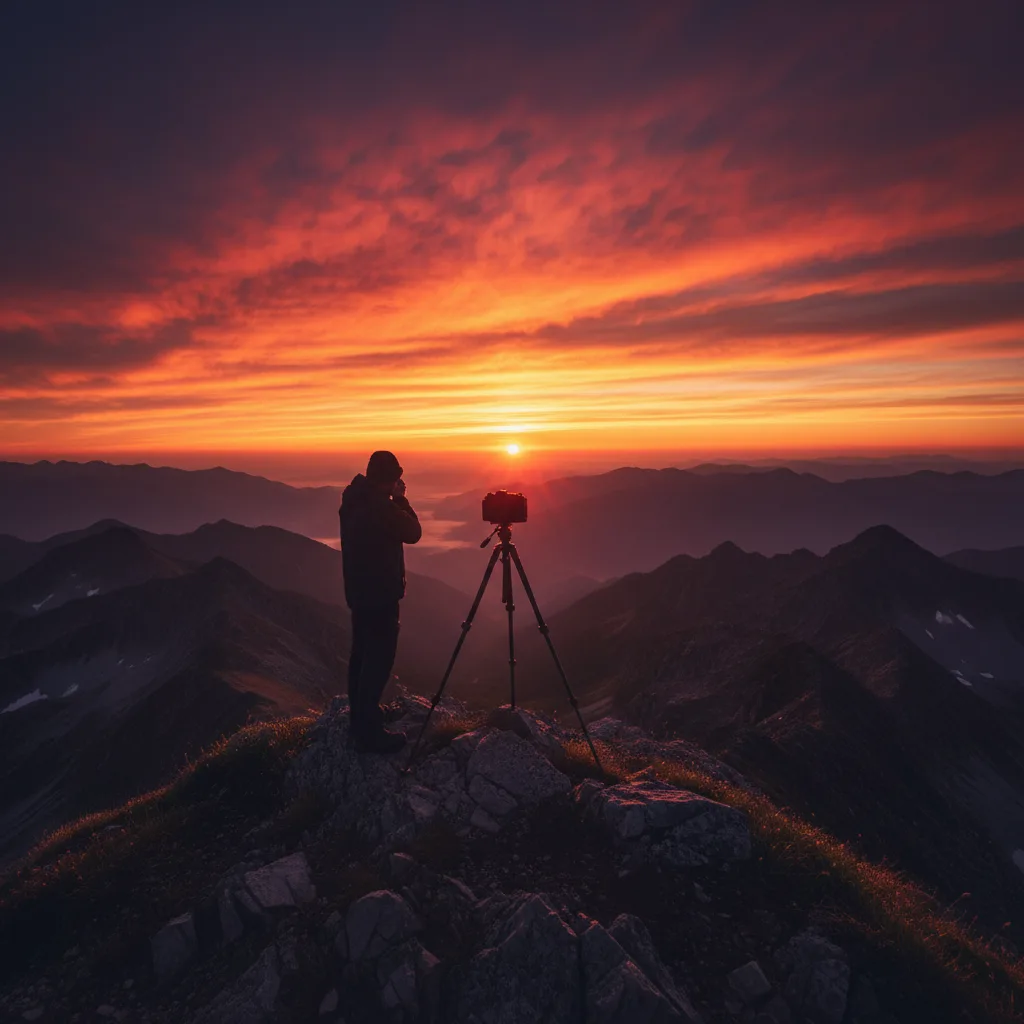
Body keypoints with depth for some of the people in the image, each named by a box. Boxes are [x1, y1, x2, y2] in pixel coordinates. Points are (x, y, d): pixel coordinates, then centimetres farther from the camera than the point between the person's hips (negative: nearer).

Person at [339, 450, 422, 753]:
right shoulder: (379, 505, -23)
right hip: (380, 592, -10)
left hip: (359, 589, 10)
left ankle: (359, 716, 34)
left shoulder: (353, 499, 6)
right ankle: (368, 732, 3)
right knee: (379, 659, -3)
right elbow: (413, 533, -9)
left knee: (362, 653, 19)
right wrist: (401, 499, -3)